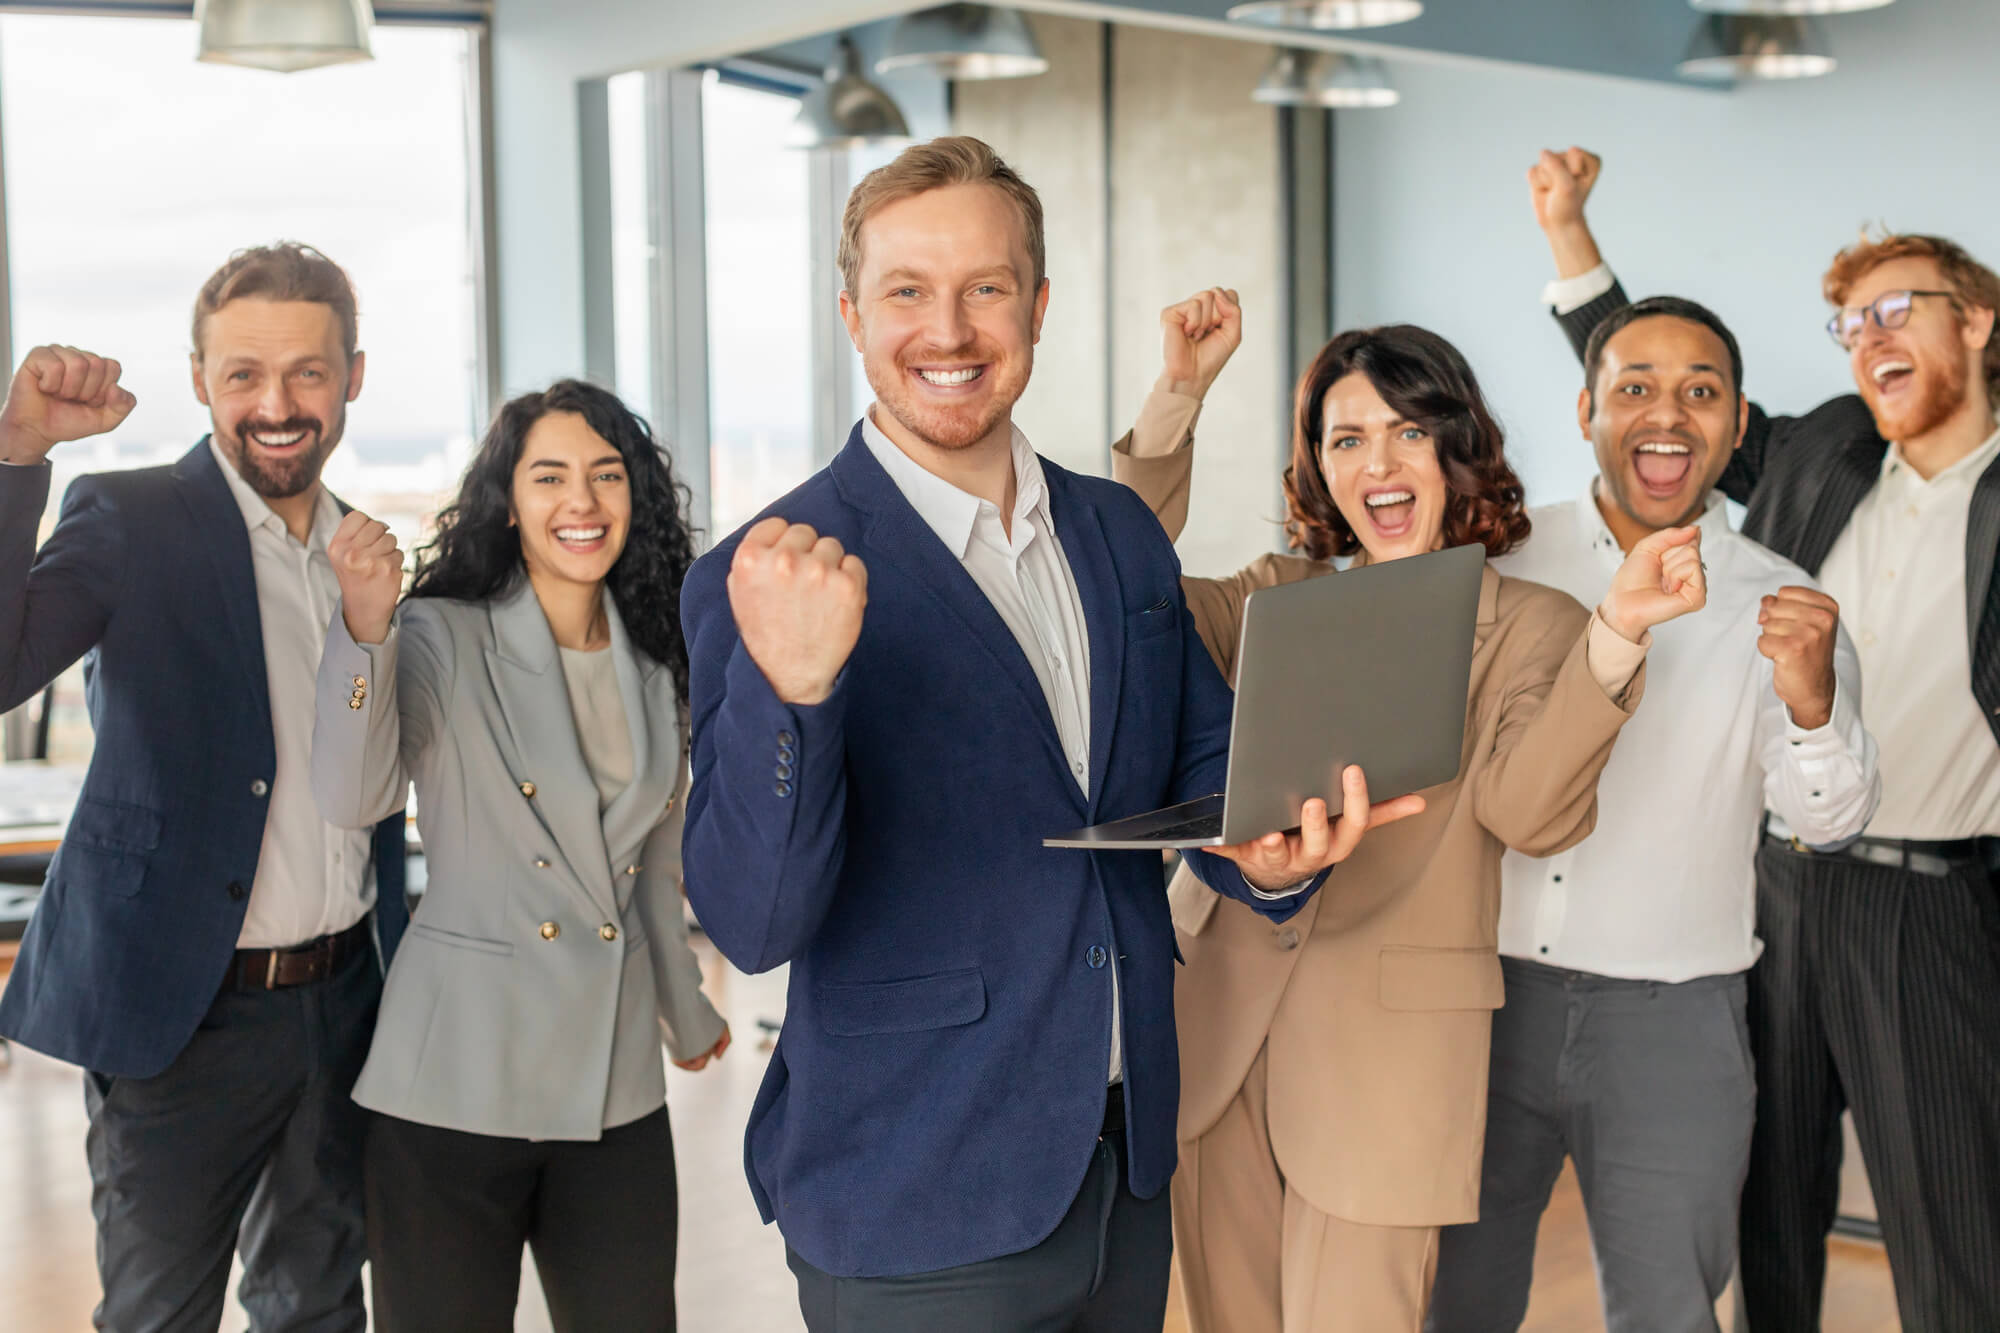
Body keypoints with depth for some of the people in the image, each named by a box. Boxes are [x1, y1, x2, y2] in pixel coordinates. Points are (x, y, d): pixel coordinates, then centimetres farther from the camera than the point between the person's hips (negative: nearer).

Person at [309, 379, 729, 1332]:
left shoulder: (650, 665, 9)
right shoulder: (443, 638, -6)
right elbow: (354, 798, -23)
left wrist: (687, 1011, 32)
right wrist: (365, 629, -38)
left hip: (617, 1089, 5)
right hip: (459, 1077, -4)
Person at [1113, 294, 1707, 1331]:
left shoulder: (1527, 623, 1)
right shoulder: (1281, 595, 11)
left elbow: (1530, 810, -15)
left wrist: (1615, 633, -26)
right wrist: (1179, 392, -4)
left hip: (1385, 1037, -3)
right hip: (1220, 1013, 4)